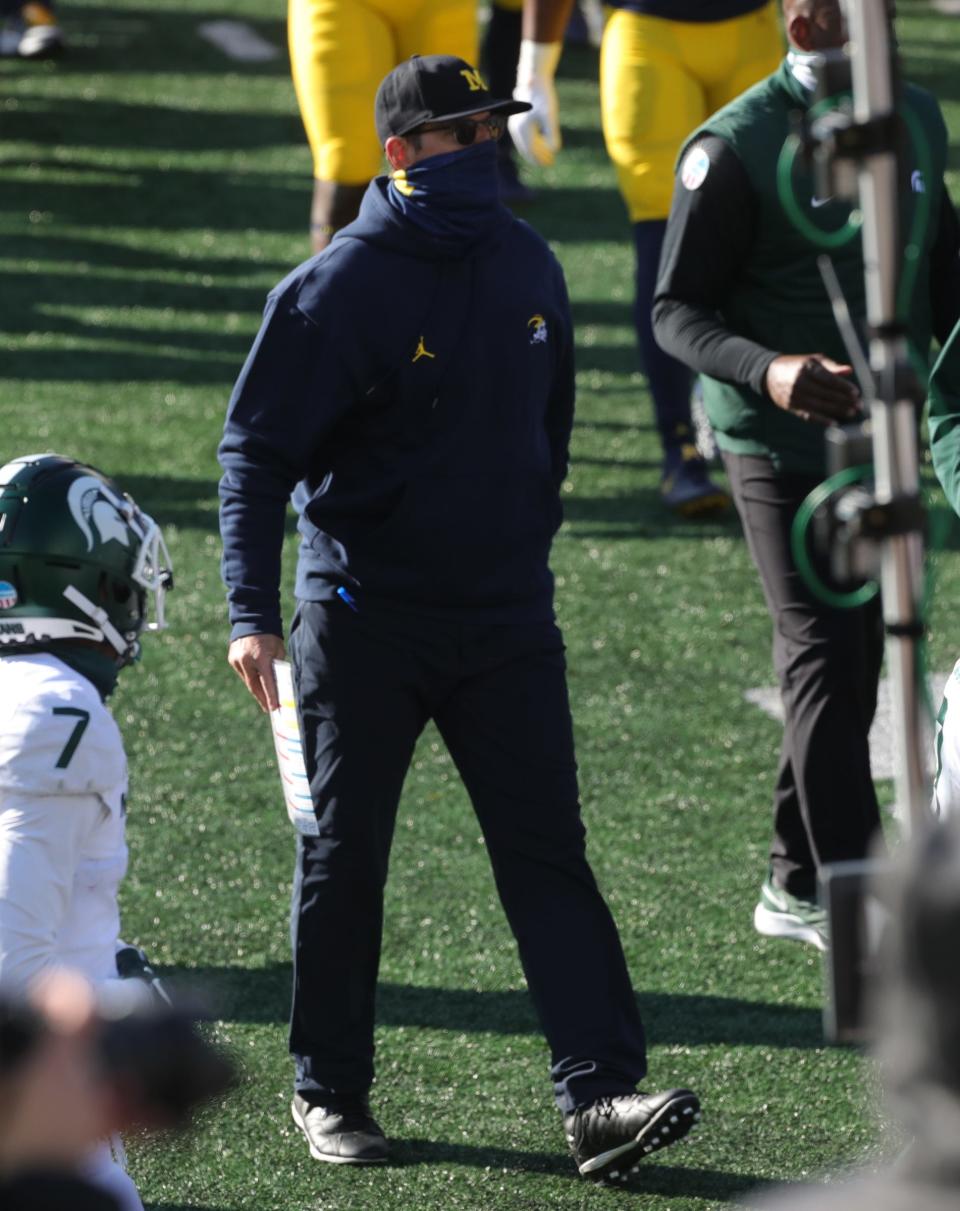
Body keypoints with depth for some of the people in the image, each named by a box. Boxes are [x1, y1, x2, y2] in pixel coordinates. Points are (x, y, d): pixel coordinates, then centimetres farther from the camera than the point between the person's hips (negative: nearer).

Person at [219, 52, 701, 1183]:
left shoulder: (527, 267, 6)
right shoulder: (340, 284, -11)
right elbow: (256, 450, -11)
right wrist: (253, 612, -20)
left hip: (507, 615, 4)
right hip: (363, 614, -4)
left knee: (547, 850, -4)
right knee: (342, 857, 6)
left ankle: (599, 1094, -10)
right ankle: (330, 1091, 20)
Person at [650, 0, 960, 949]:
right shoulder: (733, 150, -13)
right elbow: (676, 311, -12)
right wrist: (767, 371, -29)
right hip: (783, 447, -7)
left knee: (858, 660, 12)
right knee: (824, 661, -10)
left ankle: (796, 885, 24)